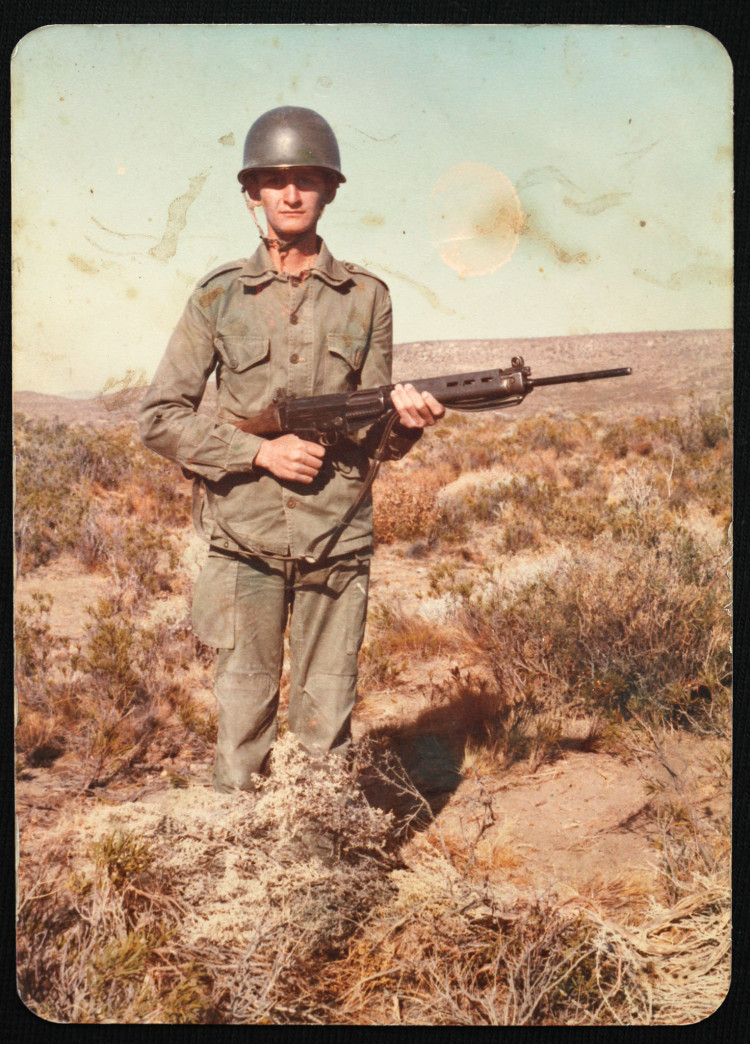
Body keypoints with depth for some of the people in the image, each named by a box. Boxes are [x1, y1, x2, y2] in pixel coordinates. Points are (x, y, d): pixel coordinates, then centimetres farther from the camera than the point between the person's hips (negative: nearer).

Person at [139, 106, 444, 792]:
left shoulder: (366, 297, 7)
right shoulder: (219, 296, 4)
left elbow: (374, 439, 9)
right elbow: (160, 417, 2)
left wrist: (406, 417, -14)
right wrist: (261, 451, -9)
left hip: (337, 542, 1)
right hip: (243, 541, -1)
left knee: (327, 725, 7)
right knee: (244, 718, 6)